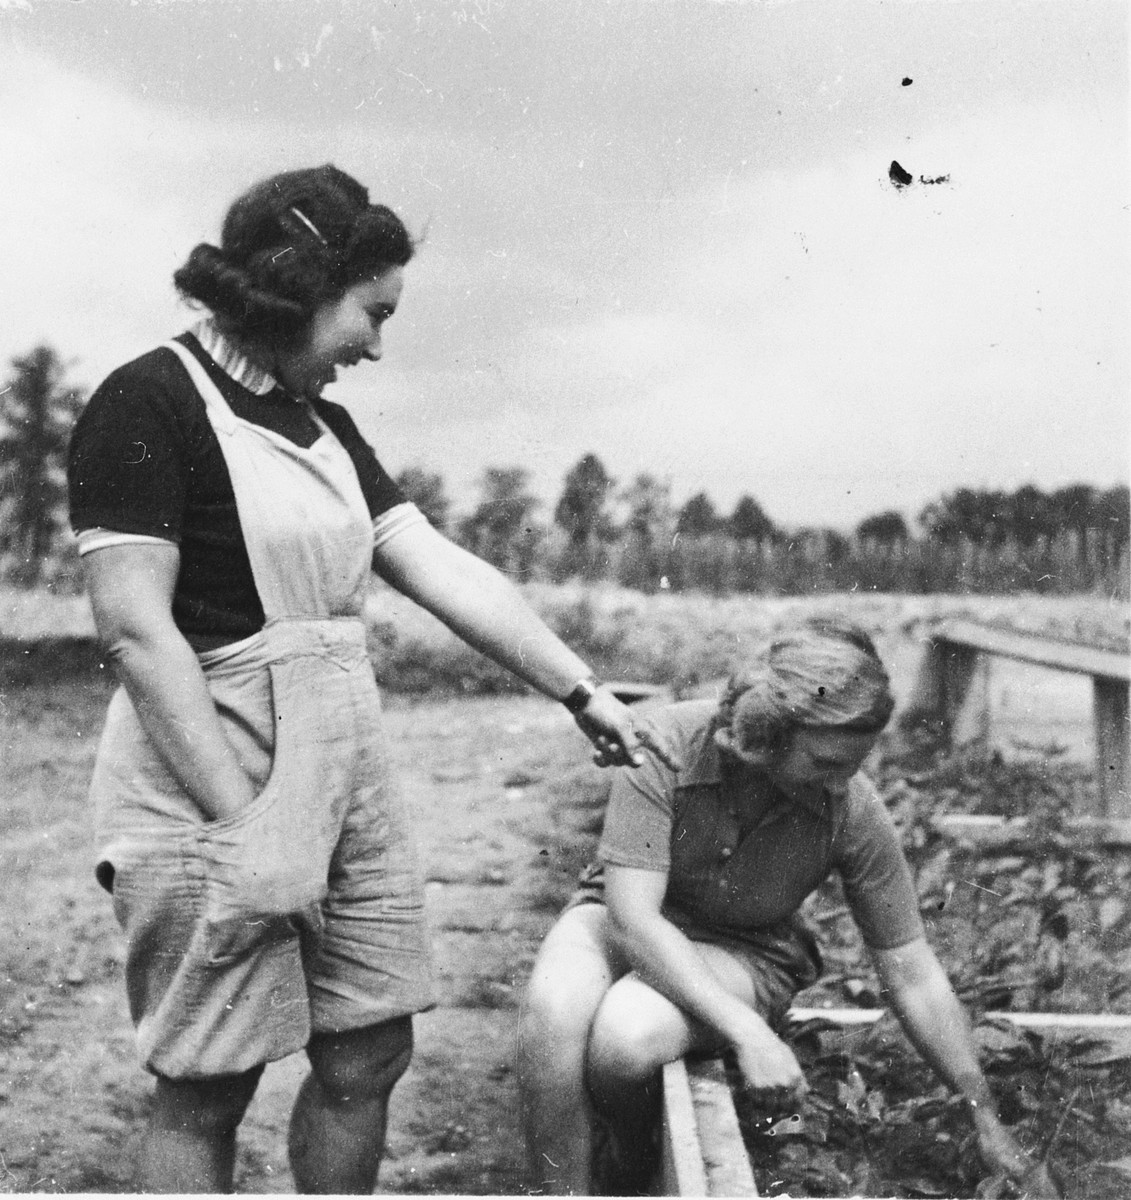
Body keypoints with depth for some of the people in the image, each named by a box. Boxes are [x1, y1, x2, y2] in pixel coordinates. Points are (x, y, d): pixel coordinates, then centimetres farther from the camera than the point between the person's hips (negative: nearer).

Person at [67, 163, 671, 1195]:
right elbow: (134, 626, -18)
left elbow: (445, 572, 9)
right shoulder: (151, 405, -12)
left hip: (349, 774, 8)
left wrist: (583, 692, 6)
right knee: (208, 1090, 3)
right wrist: (241, 815, -21)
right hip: (214, 778, -8)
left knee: (370, 1054, 11)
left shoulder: (324, 427, 13)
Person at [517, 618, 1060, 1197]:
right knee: (554, 1008, -36)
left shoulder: (854, 813, -21)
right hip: (626, 921, 0)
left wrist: (988, 1126, -4)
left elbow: (913, 975, -9)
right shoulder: (666, 746, -27)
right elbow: (634, 914, -29)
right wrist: (748, 1035, -37)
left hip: (744, 953, 0)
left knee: (627, 1035, -33)